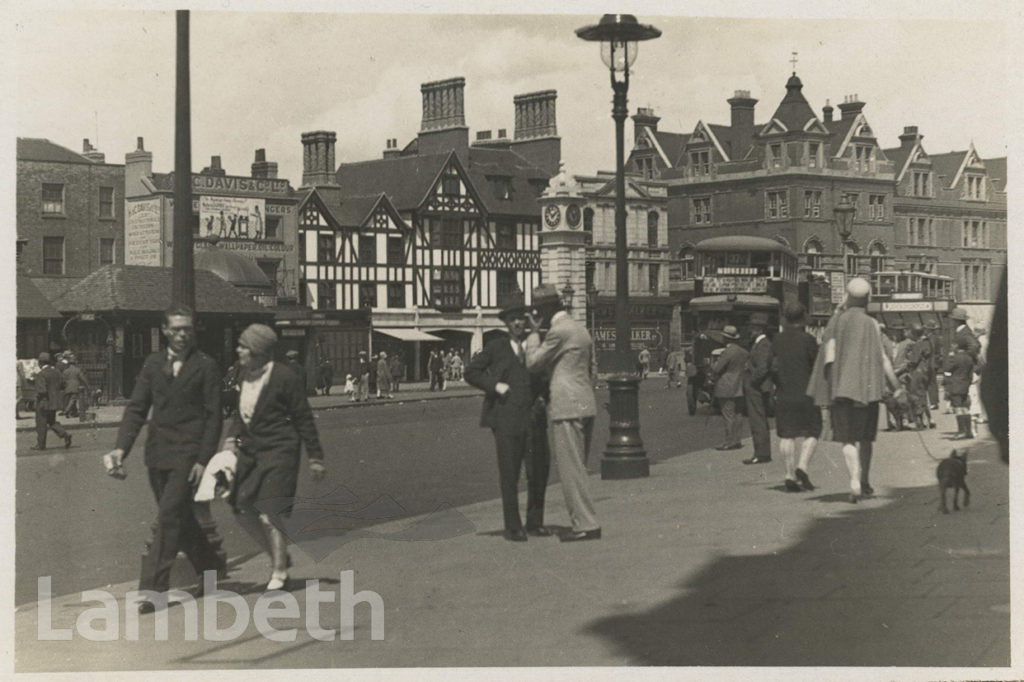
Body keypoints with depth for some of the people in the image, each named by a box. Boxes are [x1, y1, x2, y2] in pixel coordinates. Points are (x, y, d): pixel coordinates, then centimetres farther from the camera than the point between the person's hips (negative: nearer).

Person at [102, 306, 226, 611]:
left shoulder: (205, 365, -2)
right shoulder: (153, 363, 10)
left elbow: (213, 416, -4)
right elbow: (136, 408, 8)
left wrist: (203, 460, -10)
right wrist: (121, 448, -4)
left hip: (188, 452, -5)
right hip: (158, 452, 5)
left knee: (169, 517, -11)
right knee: (178, 518, 13)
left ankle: (153, 588, -9)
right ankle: (212, 566, 31)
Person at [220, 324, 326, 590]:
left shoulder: (284, 378, -13)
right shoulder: (246, 376, 6)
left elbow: (304, 419, -8)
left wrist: (315, 458, -6)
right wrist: (231, 436, 1)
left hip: (279, 451, -7)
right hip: (250, 450, 7)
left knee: (270, 513, -7)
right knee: (242, 510, 6)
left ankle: (279, 572, 9)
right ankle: (279, 556, 26)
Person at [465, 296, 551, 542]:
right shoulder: (496, 347, 7)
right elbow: (471, 372, 8)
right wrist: (494, 385, -5)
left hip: (533, 418, 3)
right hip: (506, 418, -2)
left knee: (539, 471, 3)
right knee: (509, 475, -1)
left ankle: (534, 522, 19)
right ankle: (513, 527, 7)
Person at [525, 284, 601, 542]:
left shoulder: (558, 331, -13)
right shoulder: (580, 329, 18)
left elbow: (533, 363, -7)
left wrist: (534, 332, 1)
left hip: (566, 407, -10)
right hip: (585, 405, 10)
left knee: (570, 469, -6)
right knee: (577, 468, 14)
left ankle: (585, 525, -6)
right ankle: (583, 522, 16)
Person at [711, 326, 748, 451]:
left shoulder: (727, 352, -19)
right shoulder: (743, 352, 8)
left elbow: (716, 369, -19)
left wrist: (714, 364, 2)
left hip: (726, 390, -9)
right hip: (738, 389, 9)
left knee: (728, 416, -6)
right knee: (735, 415, 13)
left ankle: (729, 442, -5)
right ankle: (736, 441, 16)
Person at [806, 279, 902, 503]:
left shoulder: (837, 321, 2)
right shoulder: (871, 324, -3)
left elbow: (828, 353, -5)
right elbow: (882, 358, -3)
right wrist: (896, 385, 4)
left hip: (840, 385, 1)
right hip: (867, 385, -1)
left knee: (847, 436, 2)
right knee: (866, 435, 16)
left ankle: (855, 481, -16)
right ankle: (865, 481, 18)